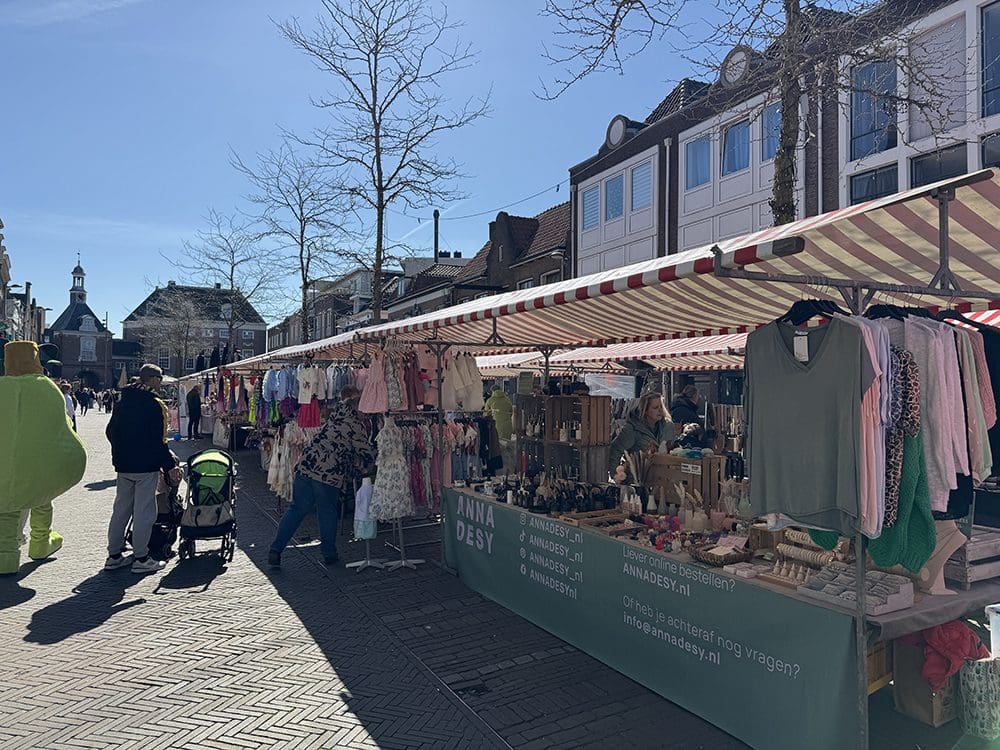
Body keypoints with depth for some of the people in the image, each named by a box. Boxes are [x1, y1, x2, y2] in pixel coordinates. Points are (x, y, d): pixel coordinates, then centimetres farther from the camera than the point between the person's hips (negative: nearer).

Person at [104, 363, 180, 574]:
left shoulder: (124, 401, 9)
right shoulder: (155, 405, -15)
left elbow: (110, 432, 16)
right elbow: (157, 440, -18)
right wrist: (170, 465, -12)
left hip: (123, 464, 8)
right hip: (146, 466, -7)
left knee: (121, 509, 15)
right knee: (144, 511, -1)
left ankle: (114, 555, 21)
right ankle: (141, 558, 4)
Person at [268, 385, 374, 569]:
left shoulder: (337, 412, 13)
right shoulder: (356, 426, -6)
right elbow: (367, 454, 0)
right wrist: (365, 471, 18)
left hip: (306, 465, 6)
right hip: (329, 474, -6)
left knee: (296, 510, 12)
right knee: (328, 514, 11)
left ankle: (275, 551, 11)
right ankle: (330, 555, 21)